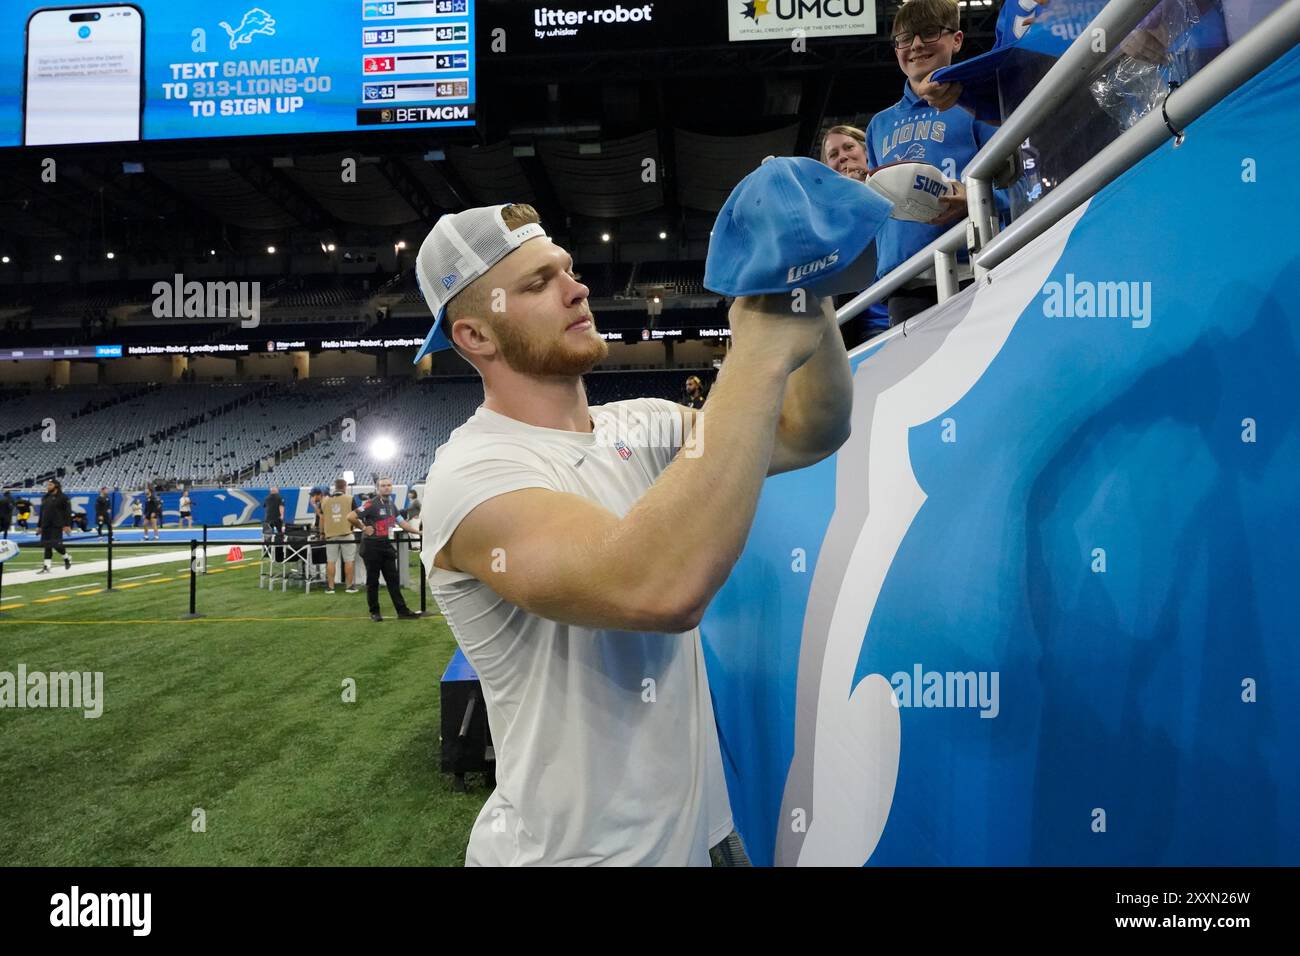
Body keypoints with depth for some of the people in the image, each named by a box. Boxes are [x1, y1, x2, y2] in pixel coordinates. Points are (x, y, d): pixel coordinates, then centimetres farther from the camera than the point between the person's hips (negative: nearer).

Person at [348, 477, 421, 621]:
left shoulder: (391, 504, 11)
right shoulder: (372, 504, -13)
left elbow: (401, 521, 19)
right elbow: (350, 517, -19)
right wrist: (364, 528, -12)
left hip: (386, 545, 7)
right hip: (372, 546, -7)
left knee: (393, 579, 6)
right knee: (372, 580, 4)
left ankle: (402, 611, 8)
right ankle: (374, 612, 14)